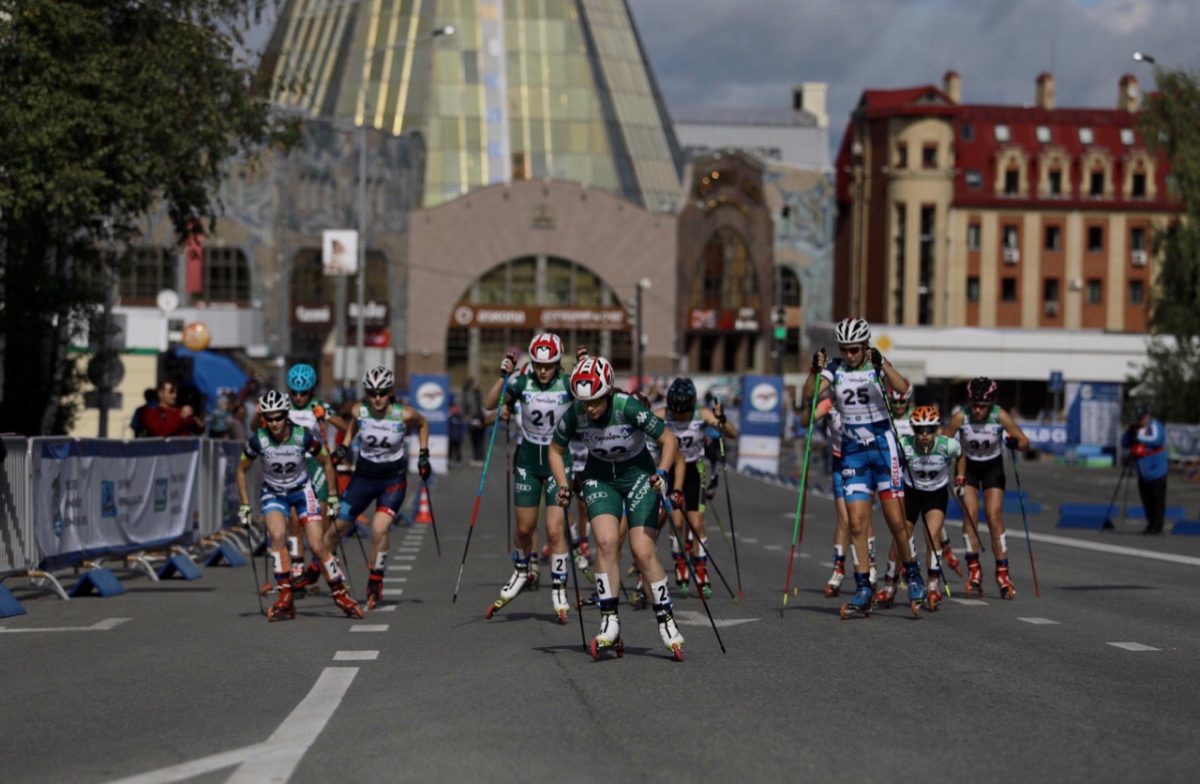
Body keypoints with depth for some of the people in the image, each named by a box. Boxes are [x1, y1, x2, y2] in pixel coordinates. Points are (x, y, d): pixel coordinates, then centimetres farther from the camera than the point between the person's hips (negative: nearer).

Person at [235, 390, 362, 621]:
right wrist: (245, 506, -3)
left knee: (317, 546, -11)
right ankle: (285, 598, -23)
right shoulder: (258, 440, -19)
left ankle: (341, 594, 8)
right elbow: (241, 470, -2)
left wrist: (332, 496, -1)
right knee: (278, 535, -28)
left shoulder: (303, 436, -21)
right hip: (273, 494, 0)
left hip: (302, 491, 0)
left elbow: (326, 462, -3)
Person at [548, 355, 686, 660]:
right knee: (606, 542, -19)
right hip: (600, 476, 2)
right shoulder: (574, 415, -18)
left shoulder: (629, 408, -28)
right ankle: (610, 622, -13)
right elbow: (556, 450, 0)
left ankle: (666, 621, 4)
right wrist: (563, 485, -12)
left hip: (638, 475, -2)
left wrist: (661, 472, -32)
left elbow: (669, 440, -18)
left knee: (643, 552, -11)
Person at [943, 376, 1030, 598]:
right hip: (967, 466, 0)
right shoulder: (960, 417, -24)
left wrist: (1014, 443, -44)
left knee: (994, 516, -10)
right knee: (970, 514, -14)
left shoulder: (1000, 416, -24)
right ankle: (974, 571, -6)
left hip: (993, 467, 0)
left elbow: (1024, 441, -20)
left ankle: (1002, 573, -6)